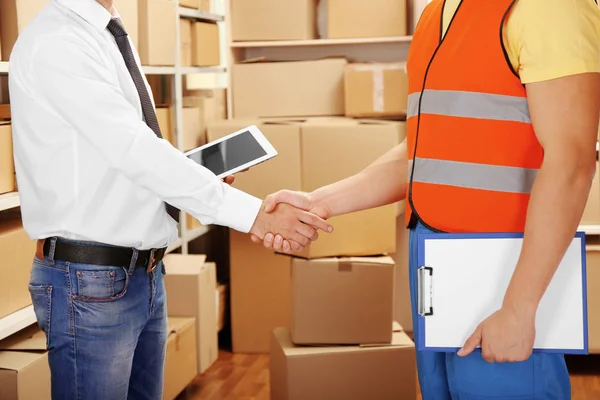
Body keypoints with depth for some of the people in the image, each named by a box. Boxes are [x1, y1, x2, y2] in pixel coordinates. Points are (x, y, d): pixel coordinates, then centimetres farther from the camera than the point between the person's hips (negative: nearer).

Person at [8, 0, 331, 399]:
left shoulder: (111, 38, 10)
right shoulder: (55, 43, -18)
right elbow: (135, 151, -26)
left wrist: (199, 181, -2)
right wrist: (253, 213, -28)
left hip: (145, 274, 9)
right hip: (90, 280, -9)